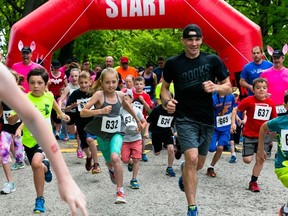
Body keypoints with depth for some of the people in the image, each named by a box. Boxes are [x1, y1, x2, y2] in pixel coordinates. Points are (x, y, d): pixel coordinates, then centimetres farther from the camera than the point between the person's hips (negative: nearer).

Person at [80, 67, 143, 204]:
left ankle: (120, 191, -13)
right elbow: (83, 113, -22)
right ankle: (112, 169, 59)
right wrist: (101, 111, -35)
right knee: (109, 162, 18)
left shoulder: (120, 95, -6)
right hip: (102, 133, 0)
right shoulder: (99, 94, -17)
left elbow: (126, 106, 18)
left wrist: (138, 120, 27)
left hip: (116, 132, 0)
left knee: (115, 157, -26)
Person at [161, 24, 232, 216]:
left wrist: (215, 87, -19)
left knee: (199, 165, 15)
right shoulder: (173, 63, -4)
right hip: (185, 118, -2)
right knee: (192, 158, -22)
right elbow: (165, 86, 10)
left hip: (207, 119, 3)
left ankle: (184, 173, 52)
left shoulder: (213, 60, -2)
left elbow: (228, 88, 2)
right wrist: (167, 101, -11)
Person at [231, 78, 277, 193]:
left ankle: (253, 182, 21)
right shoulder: (249, 100, -12)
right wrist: (233, 123, -14)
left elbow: (274, 120, 10)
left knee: (260, 160, 5)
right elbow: (235, 110, -3)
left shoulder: (271, 103, -1)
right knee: (247, 160, -4)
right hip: (249, 134, -3)